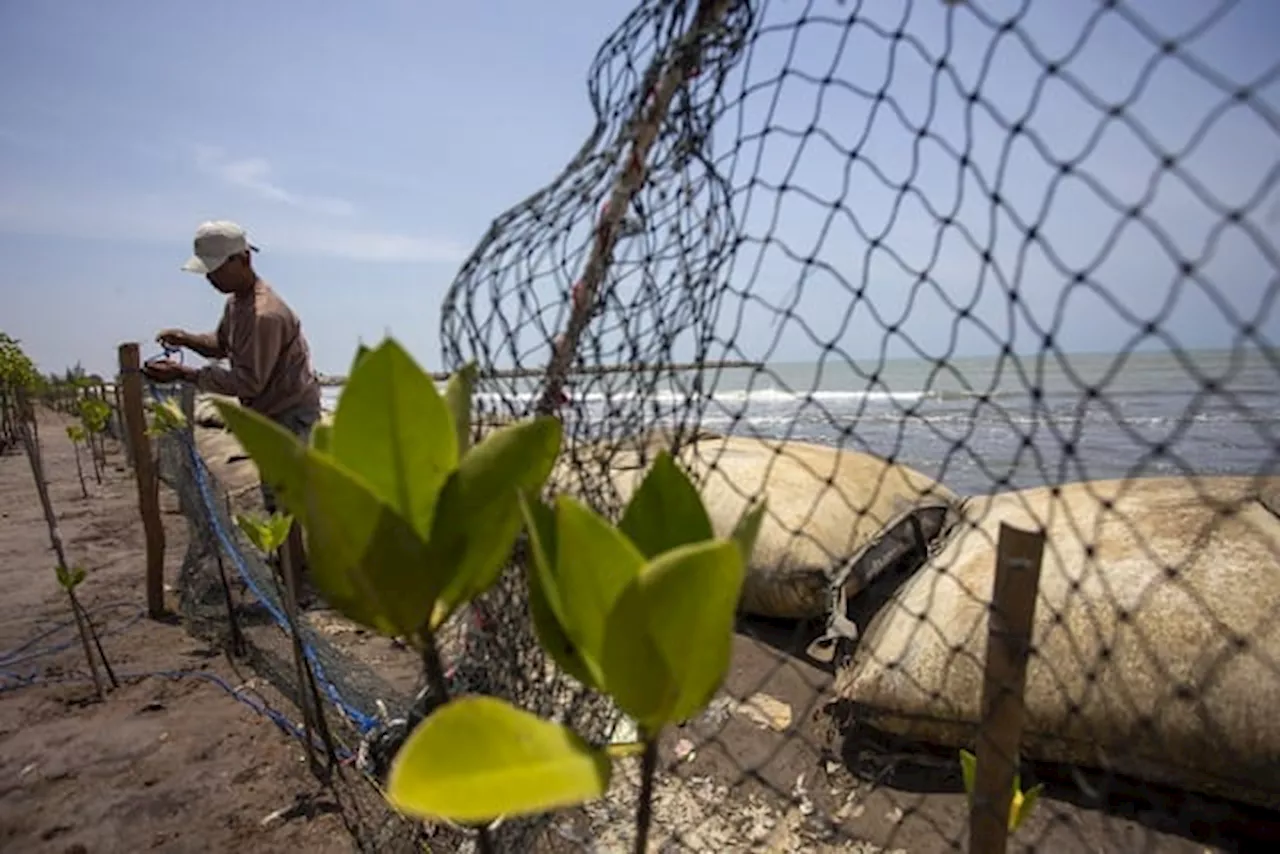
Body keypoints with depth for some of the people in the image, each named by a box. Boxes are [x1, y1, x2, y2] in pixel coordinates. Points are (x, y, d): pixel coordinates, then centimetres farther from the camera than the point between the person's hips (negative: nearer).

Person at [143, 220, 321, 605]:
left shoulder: (265, 314, -27)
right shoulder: (236, 300, 6)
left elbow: (248, 382, -27)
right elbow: (222, 344, 19)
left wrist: (184, 374, -25)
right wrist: (187, 339, 0)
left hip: (289, 410, -10)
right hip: (272, 409, 10)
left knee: (280, 498, -6)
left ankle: (294, 585, 5)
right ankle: (294, 559, 37)